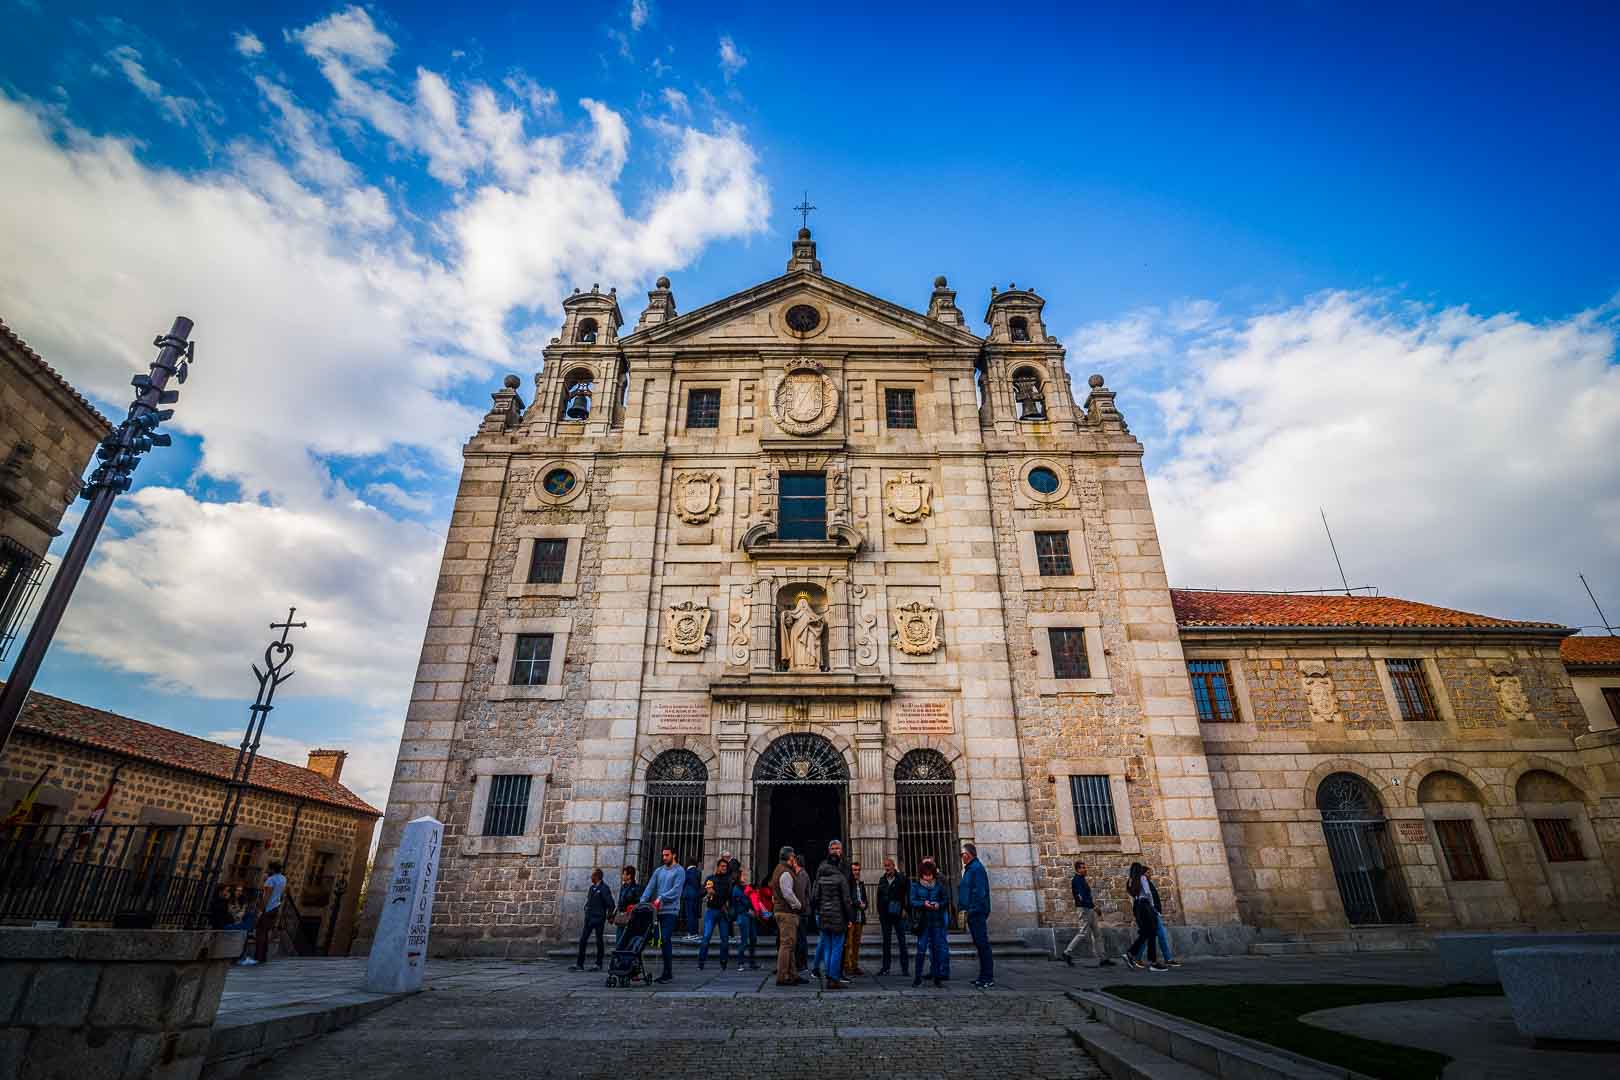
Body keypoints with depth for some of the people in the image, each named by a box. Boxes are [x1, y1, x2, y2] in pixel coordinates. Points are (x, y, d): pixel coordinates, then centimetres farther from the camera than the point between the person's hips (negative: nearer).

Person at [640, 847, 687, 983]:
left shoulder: (679, 871, -2)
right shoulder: (658, 871, 15)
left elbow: (676, 890, -12)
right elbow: (650, 887, 7)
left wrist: (661, 898, -19)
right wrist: (642, 902, -6)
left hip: (670, 910, -5)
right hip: (658, 910, 5)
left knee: (666, 940, -8)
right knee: (663, 940, 7)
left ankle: (668, 973, -2)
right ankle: (666, 972, 15)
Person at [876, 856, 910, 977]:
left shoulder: (902, 878, -4)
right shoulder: (882, 880, 10)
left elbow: (908, 895, -4)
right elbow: (879, 897, 16)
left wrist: (905, 909, -10)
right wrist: (879, 912, 10)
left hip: (898, 914, -4)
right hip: (885, 915, 4)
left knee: (902, 940, 1)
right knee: (886, 941, 8)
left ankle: (905, 967, 7)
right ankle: (885, 967, 14)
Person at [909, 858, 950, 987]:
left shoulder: (939, 884, 6)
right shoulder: (916, 885, 2)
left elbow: (946, 900, 7)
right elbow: (912, 901, -5)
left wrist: (939, 905, -14)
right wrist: (923, 904, -22)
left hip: (937, 920, 1)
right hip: (923, 921, -1)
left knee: (938, 948, 2)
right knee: (921, 949, -2)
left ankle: (937, 976, 11)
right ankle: (917, 977, 8)